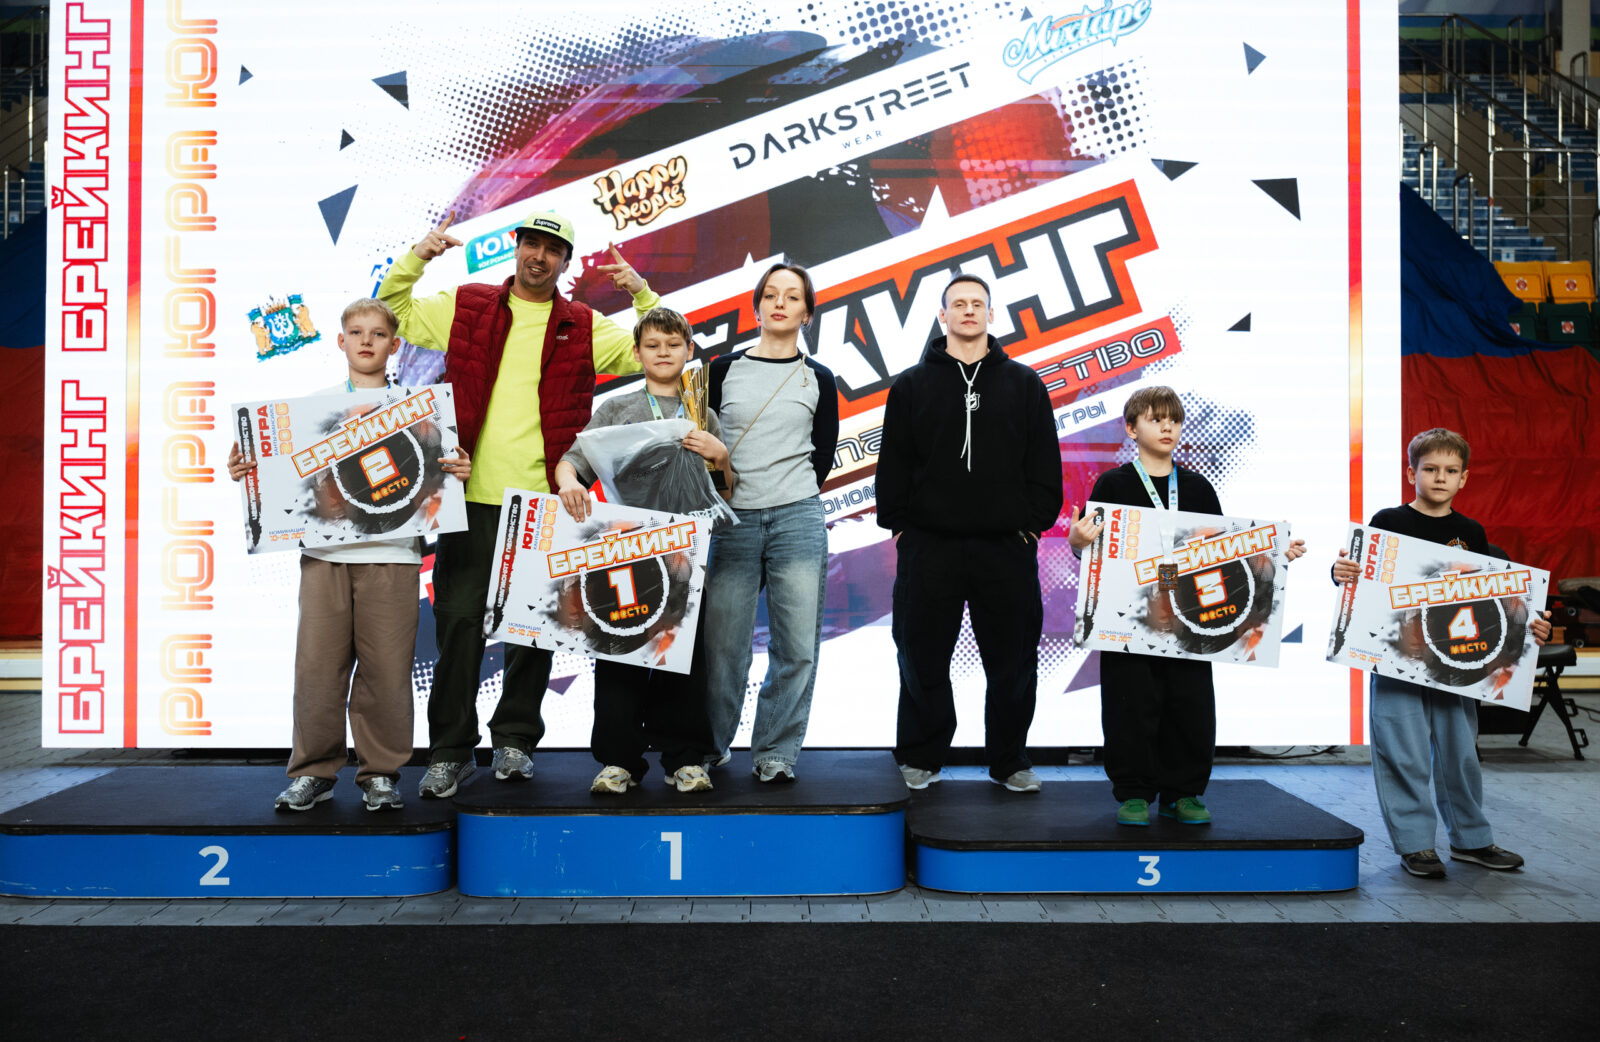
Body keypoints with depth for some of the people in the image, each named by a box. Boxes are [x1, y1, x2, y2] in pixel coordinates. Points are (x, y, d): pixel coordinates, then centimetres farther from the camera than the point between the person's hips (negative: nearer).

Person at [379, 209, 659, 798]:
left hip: (545, 501, 0)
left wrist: (642, 295, -3)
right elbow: (393, 311, 20)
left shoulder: (585, 329, 10)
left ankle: (515, 738, 23)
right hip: (471, 496, 0)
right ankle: (450, 750, 12)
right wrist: (415, 259, 6)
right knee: (459, 621, 0)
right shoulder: (466, 307, 11)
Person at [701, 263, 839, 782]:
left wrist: (791, 501, 4)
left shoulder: (818, 380, 10)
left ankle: (774, 753, 11)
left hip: (797, 521, 0)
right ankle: (709, 747, 18)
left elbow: (822, 457, 11)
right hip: (732, 522, 0)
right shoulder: (724, 370, 10)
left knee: (797, 647, -2)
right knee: (721, 644, 1)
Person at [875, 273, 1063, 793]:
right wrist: (898, 524, 0)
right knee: (923, 661, 6)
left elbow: (1044, 465, 8)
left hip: (1006, 549, 1)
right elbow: (892, 464, 7)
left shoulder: (1025, 384, 9)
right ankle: (921, 758, 22)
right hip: (928, 549, 0)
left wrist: (1033, 524, 1)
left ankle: (1010, 760, 22)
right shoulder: (912, 385, 7)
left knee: (1012, 662, 7)